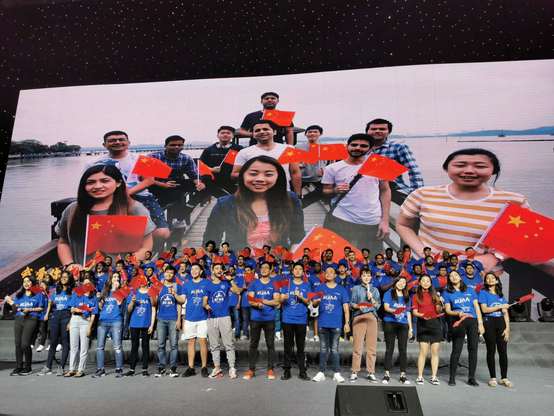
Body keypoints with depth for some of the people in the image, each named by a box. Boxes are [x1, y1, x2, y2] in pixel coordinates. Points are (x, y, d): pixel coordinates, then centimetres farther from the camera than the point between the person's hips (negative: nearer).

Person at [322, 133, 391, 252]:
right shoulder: (332, 168, 1)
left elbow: (385, 191, 7)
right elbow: (325, 191, 8)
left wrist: (385, 220, 1)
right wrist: (335, 190, -15)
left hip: (372, 223, 1)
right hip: (340, 221, -1)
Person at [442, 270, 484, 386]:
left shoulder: (470, 291, 14)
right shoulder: (447, 293, 8)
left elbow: (477, 307, 12)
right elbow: (447, 310, 3)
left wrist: (480, 323, 4)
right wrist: (458, 313, -17)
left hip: (473, 321, 2)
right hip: (458, 322, -2)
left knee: (473, 349, 3)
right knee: (456, 350, -4)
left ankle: (471, 377, 14)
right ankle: (452, 377, 6)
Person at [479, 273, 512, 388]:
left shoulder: (501, 295, 15)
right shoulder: (483, 293, 2)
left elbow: (505, 313, 10)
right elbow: (484, 309, -9)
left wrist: (507, 328, 1)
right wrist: (500, 306, -6)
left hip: (501, 322, 4)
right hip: (489, 323, -4)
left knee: (503, 351, 2)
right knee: (491, 351, 2)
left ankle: (504, 378, 12)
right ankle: (493, 378, 10)